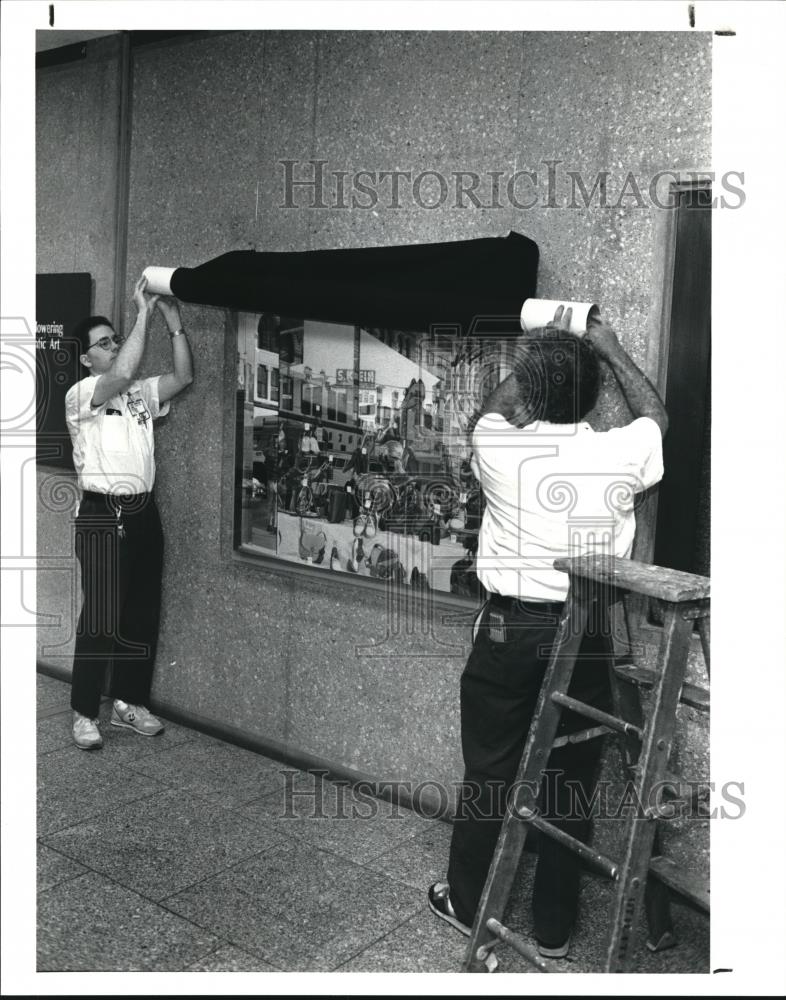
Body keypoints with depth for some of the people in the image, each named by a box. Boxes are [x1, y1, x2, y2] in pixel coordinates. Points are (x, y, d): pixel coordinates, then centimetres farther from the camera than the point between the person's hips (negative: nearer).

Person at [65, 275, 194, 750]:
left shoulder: (141, 393, 13)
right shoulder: (80, 395, -7)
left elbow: (183, 377, 0)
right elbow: (124, 373, -24)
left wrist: (175, 322, -8)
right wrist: (143, 312, -19)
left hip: (144, 512, 6)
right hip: (102, 515, -6)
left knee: (143, 614, 11)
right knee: (100, 618, -3)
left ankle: (130, 702, 24)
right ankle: (85, 714, 9)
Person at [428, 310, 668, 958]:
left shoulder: (501, 449, -11)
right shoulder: (623, 455, -9)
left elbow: (497, 407, 16)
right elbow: (656, 414, 16)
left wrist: (539, 352, 26)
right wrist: (610, 350, 24)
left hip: (510, 629, -1)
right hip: (588, 637, 1)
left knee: (489, 772, 14)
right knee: (571, 782, 12)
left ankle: (467, 904, 32)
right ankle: (554, 928, 27)